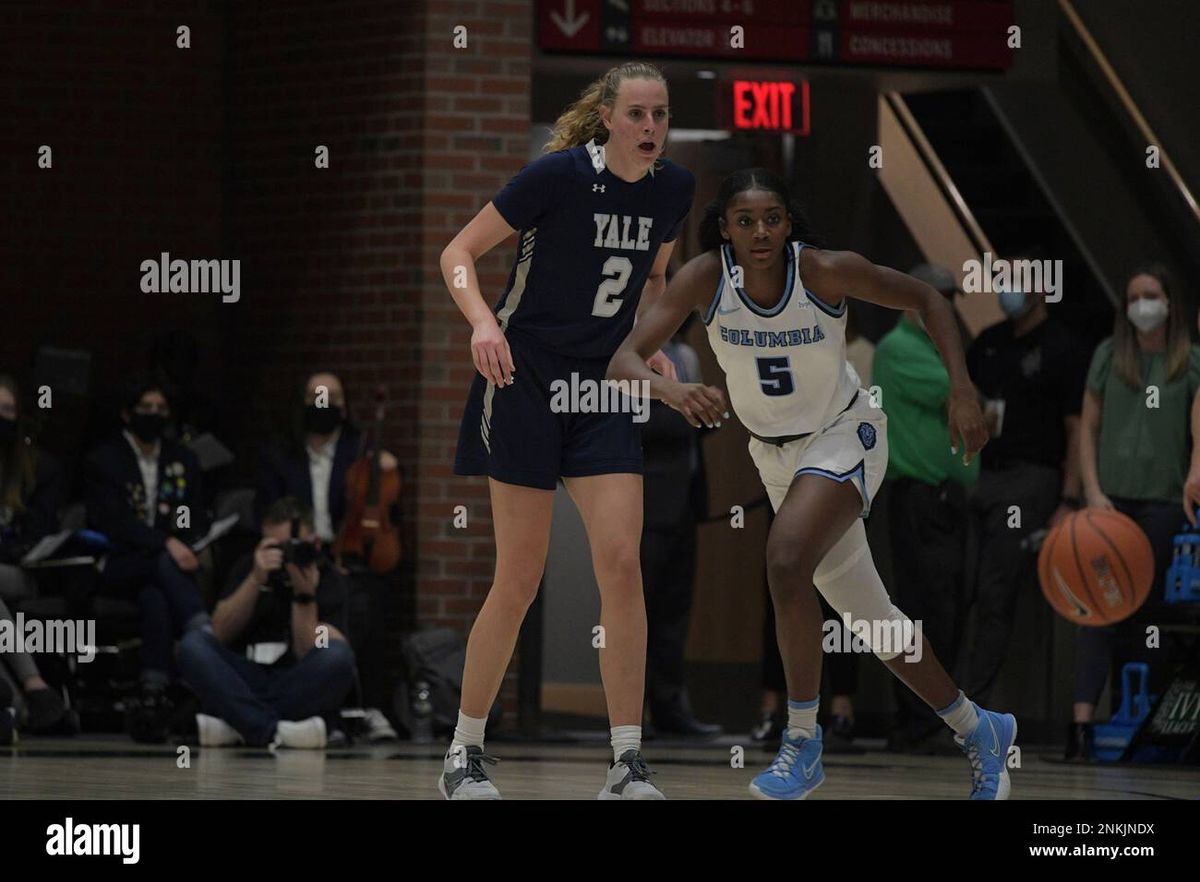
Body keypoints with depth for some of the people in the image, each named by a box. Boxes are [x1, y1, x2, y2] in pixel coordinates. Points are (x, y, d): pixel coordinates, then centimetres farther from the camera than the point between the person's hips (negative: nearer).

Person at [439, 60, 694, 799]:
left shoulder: (674, 189, 1)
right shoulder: (559, 175, -15)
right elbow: (460, 252, -10)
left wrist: (654, 347, 4)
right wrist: (483, 321, -28)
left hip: (603, 387, 5)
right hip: (525, 379, -5)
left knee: (622, 563, -9)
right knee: (521, 578, -4)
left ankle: (628, 765, -6)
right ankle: (465, 751, 12)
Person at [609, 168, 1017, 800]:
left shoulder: (827, 272, -23)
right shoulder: (706, 279, -18)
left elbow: (926, 299, -8)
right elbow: (623, 360, -25)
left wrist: (961, 391, -18)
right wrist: (670, 390, -47)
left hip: (844, 439, -4)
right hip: (776, 455, 4)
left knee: (786, 558, -31)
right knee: (870, 618, 12)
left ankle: (803, 742, -20)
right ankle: (978, 732, 32)